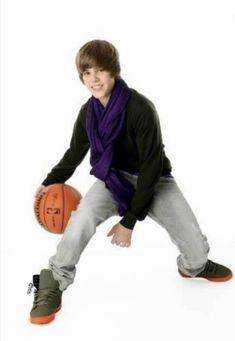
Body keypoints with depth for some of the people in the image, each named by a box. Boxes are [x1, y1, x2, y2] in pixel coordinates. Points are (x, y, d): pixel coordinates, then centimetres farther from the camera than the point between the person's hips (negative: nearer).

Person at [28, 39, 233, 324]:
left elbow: (151, 166, -23)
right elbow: (75, 153, 12)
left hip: (155, 181, -2)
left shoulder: (140, 107, -24)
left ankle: (192, 266, 32)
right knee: (83, 217, -30)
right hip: (114, 177, 2)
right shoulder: (88, 112, -7)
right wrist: (51, 182, 3)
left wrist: (129, 220, -24)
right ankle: (53, 285, -12)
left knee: (196, 249, -8)